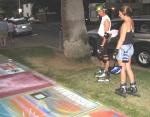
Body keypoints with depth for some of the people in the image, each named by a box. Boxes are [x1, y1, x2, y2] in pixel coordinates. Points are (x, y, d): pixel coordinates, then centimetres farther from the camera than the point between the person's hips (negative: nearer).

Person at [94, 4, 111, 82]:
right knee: (100, 56, 20)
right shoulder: (103, 18, 14)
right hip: (100, 38, 10)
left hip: (103, 39, -10)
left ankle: (106, 75, -2)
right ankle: (102, 70, 35)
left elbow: (106, 34, -21)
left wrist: (103, 45, -24)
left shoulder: (106, 19, -16)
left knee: (105, 57, -6)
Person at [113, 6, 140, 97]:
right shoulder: (131, 22, 9)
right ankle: (133, 87, 25)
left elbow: (122, 39, -22)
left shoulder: (125, 24, -20)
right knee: (128, 68, 17)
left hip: (124, 48, -9)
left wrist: (116, 50, -18)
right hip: (130, 47, 9)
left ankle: (123, 89, 15)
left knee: (122, 69, 3)